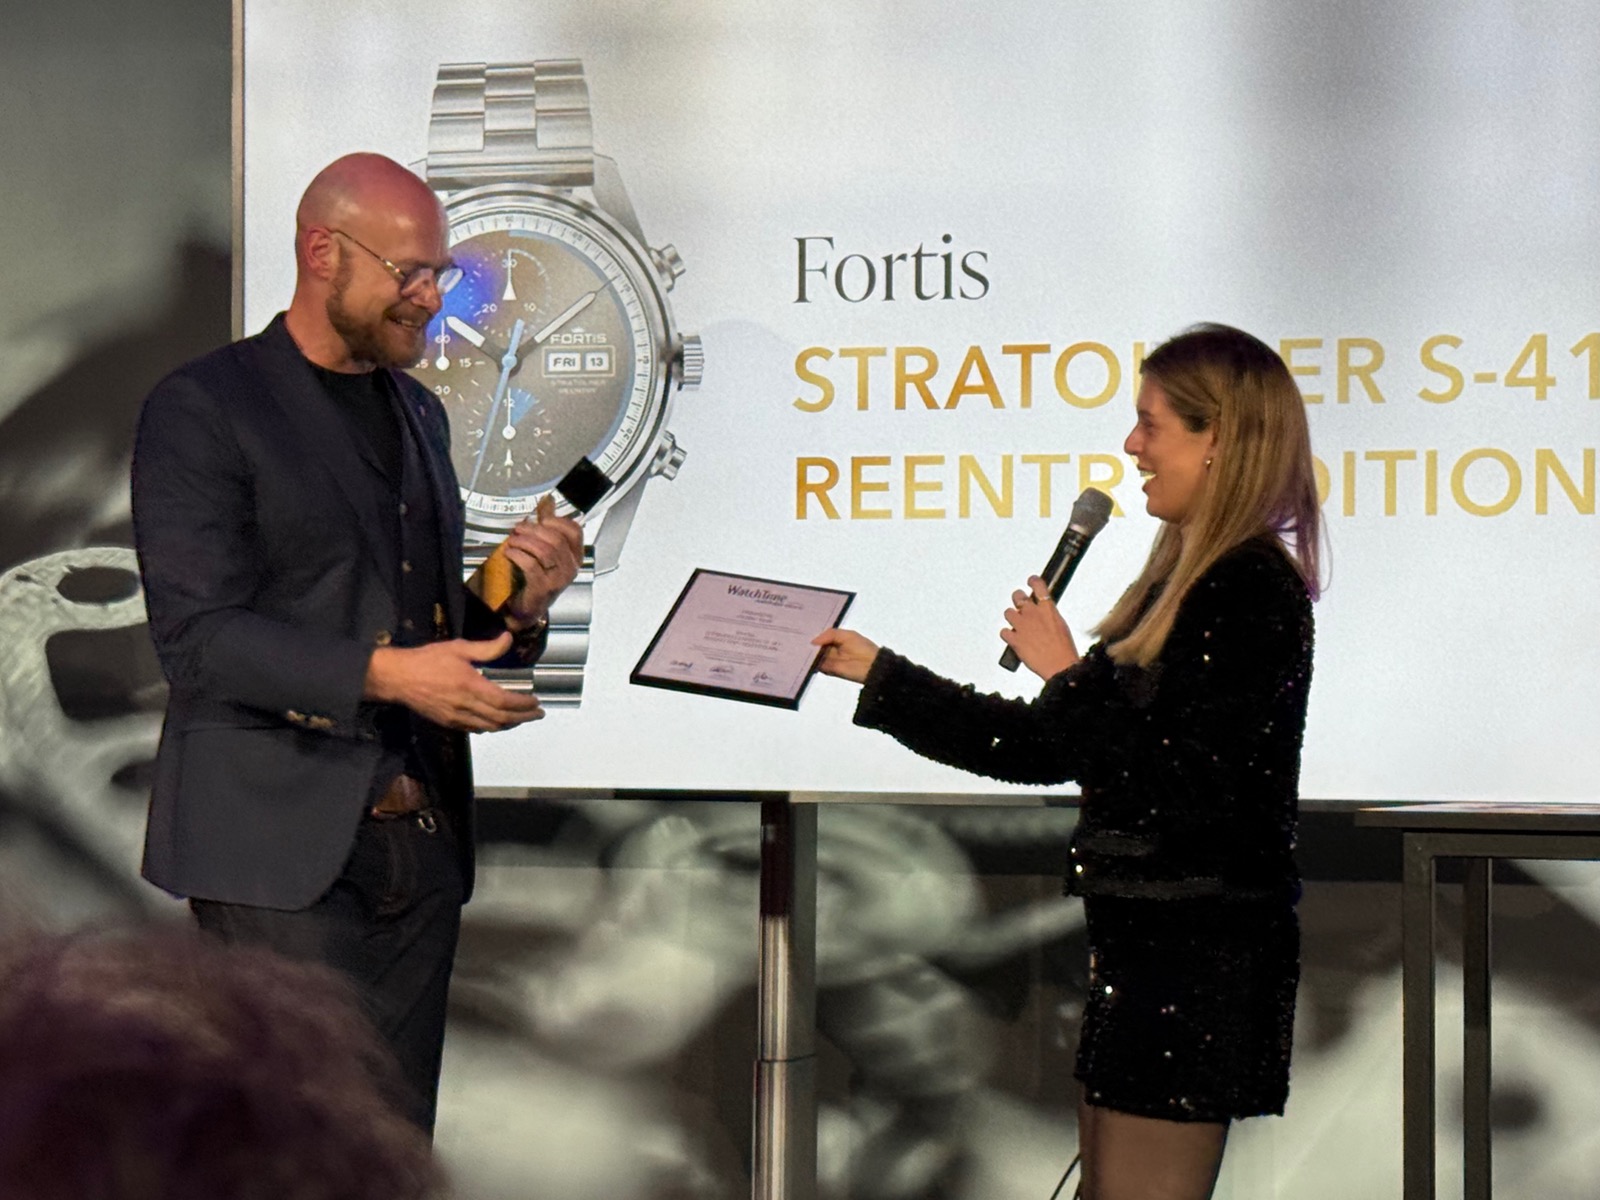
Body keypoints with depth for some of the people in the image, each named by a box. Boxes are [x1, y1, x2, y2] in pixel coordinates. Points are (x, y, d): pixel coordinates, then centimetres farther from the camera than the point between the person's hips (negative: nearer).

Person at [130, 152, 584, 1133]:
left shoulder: (420, 413, 19)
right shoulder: (203, 408, -4)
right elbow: (197, 635, -13)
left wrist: (516, 607, 2)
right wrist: (381, 673, -25)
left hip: (420, 838, 7)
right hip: (285, 843, -7)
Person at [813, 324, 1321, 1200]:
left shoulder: (1252, 594, -16)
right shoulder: (1188, 584, 14)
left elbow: (1185, 783, -25)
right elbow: (1044, 748, 17)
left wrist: (1071, 674, -14)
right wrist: (877, 673, 19)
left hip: (1196, 957, -10)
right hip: (1144, 947, 10)